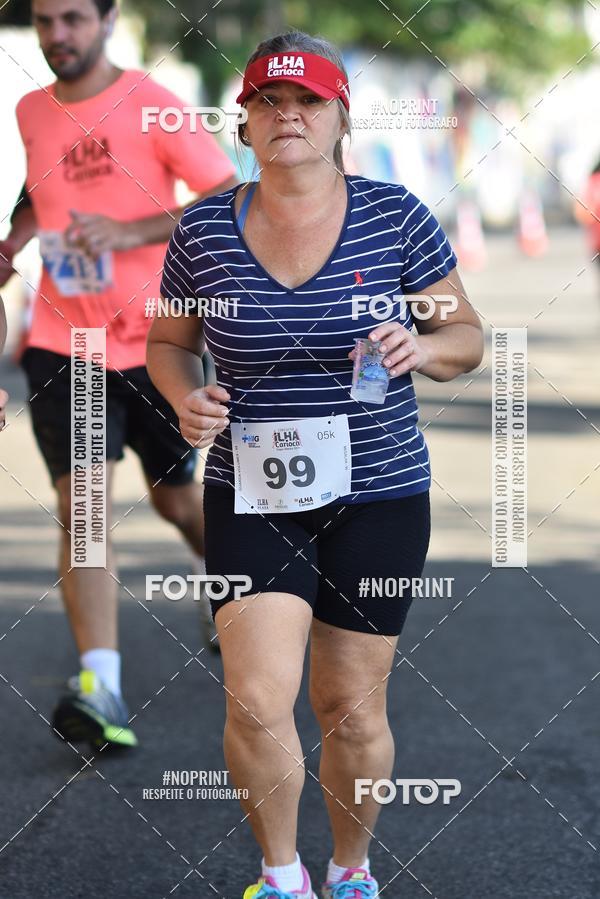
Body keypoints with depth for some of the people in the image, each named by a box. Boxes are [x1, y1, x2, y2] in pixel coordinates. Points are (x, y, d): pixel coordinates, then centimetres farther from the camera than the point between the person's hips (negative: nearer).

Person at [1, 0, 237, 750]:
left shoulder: (150, 105, -9)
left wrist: (129, 232, -22)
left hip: (153, 341, -2)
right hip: (62, 343, 2)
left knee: (178, 500, 14)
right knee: (81, 505, -14)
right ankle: (101, 689, -22)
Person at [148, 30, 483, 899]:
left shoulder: (395, 216, -4)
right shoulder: (204, 230, -1)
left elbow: (466, 337, 4)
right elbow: (168, 342, 13)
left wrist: (423, 348, -18)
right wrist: (186, 397, -8)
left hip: (378, 495, 0)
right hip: (252, 496, 0)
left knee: (353, 710, 8)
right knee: (258, 703, -12)